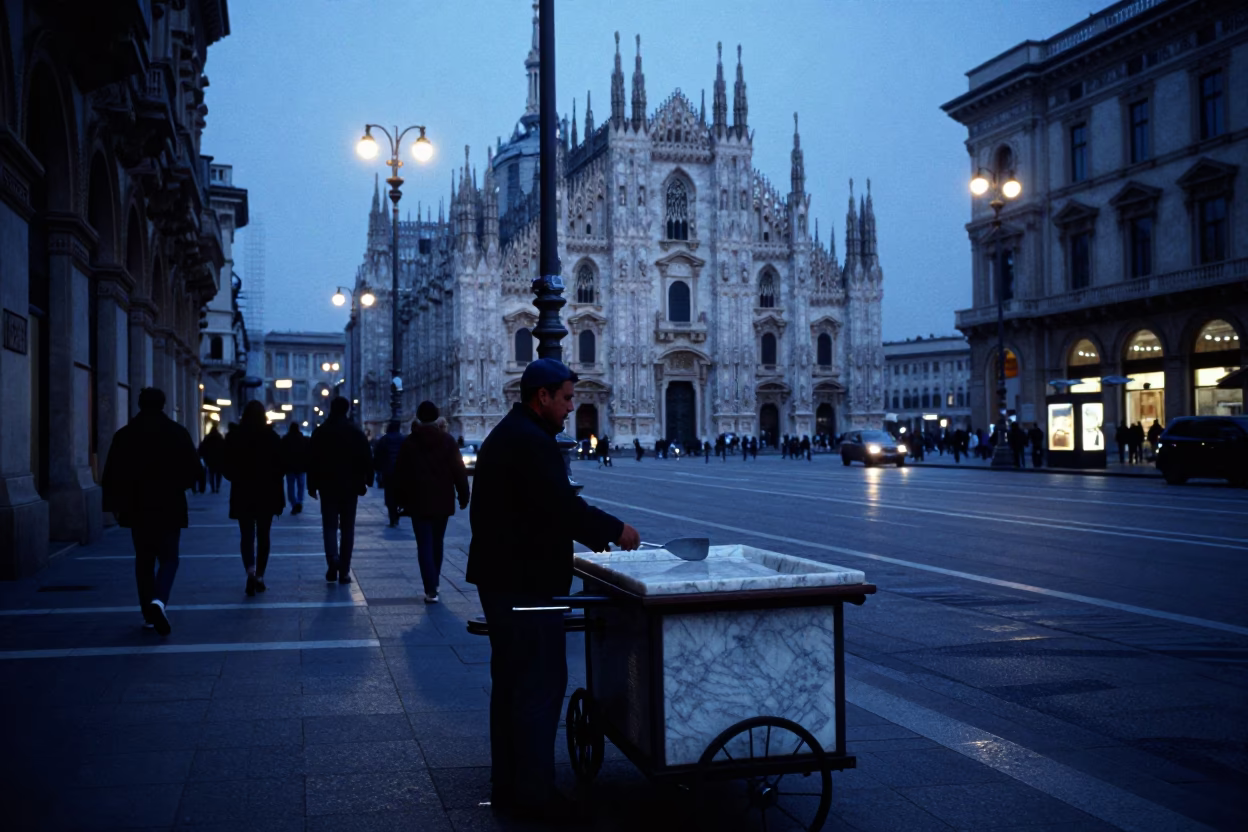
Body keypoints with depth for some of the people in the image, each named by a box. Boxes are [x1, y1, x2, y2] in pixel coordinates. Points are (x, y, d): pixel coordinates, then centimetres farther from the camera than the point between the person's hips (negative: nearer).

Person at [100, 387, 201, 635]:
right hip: (169, 508, -1)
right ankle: (158, 600, -21)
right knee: (168, 559, 5)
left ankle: (149, 614, 14)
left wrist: (115, 504, 11)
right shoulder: (178, 433, -3)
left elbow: (112, 474, 0)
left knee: (144, 560, 12)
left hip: (137, 508, 2)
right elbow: (193, 469, -1)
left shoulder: (124, 435, 0)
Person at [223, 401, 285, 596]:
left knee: (246, 535, 4)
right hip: (267, 493, 0)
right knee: (263, 535, 12)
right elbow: (281, 465, -3)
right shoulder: (272, 436, -4)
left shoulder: (234, 437, -4)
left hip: (243, 494, 0)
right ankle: (260, 576, 12)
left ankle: (251, 571, -19)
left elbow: (226, 466, -2)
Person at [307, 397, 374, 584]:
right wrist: (365, 482, 3)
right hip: (350, 487, 0)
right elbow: (366, 459, -5)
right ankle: (344, 571, 4)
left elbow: (312, 461, 0)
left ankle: (332, 558, -18)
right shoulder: (356, 432, -1)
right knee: (347, 528, 6)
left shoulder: (320, 432, 1)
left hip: (327, 486, 0)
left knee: (329, 525, 8)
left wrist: (312, 485, 6)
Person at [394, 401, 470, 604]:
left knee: (424, 545, -2)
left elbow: (399, 474, 0)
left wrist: (400, 498, 10)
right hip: (442, 502, 2)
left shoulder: (409, 443, -3)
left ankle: (431, 589, -14)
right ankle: (433, 584, 27)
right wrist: (463, 495, 3)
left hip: (418, 503, -2)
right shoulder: (447, 441, -2)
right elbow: (459, 471, -4)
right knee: (437, 544, 17)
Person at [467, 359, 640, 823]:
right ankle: (533, 795, 3)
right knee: (541, 684, -4)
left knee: (510, 681, 16)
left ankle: (509, 785, 26)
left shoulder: (507, 435, 16)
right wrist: (614, 531, -12)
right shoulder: (532, 442, -18)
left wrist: (593, 533, 16)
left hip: (502, 577, 11)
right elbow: (563, 505, -25)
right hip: (526, 581, -11)